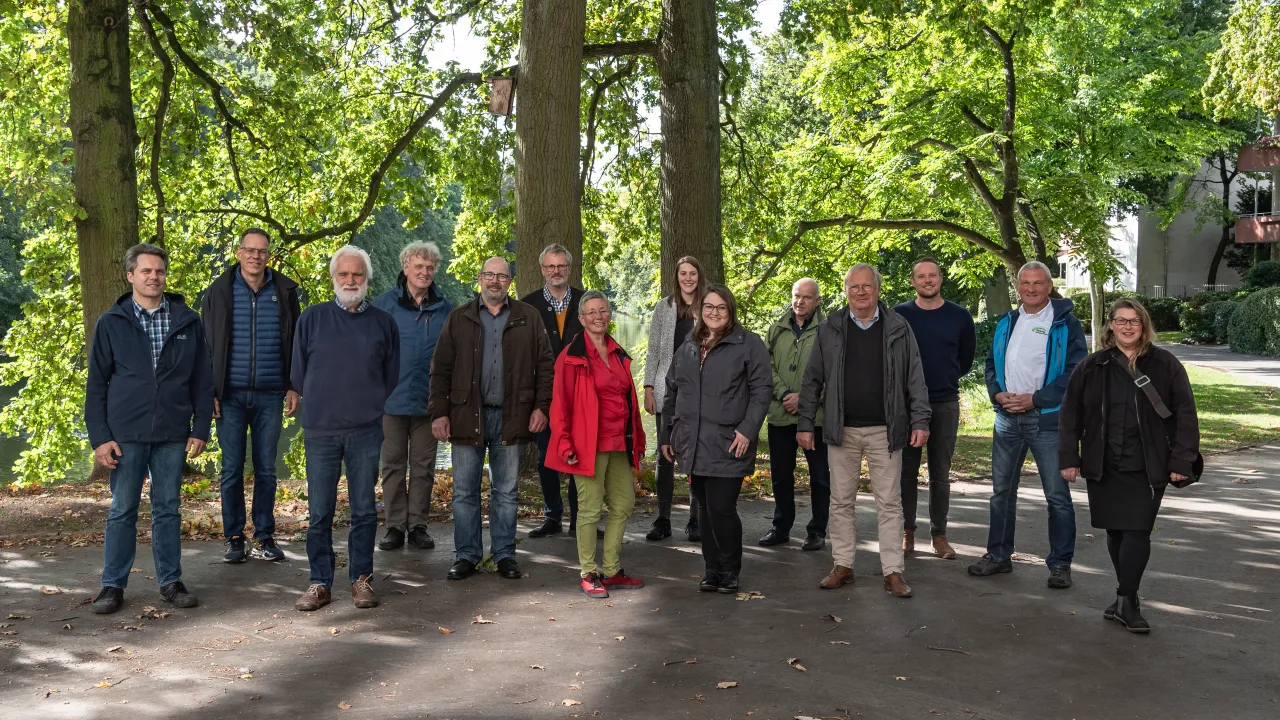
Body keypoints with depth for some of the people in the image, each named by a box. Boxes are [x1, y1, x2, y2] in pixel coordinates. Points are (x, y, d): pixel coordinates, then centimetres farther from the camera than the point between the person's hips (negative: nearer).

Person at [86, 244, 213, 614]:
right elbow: (96, 384, 2)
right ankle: (113, 585, 16)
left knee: (168, 508, 9)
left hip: (172, 435, 1)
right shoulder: (110, 323, 2)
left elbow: (202, 380, 6)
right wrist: (99, 436, -4)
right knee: (122, 510, 6)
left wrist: (200, 428, 0)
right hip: (126, 434, -1)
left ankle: (170, 581, 17)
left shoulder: (187, 321, 4)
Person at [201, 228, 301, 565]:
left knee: (266, 470, 6)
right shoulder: (218, 292, 3)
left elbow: (295, 344, 8)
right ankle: (234, 539, 14)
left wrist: (294, 387, 2)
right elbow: (205, 345, 3)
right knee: (232, 470, 4)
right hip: (230, 396, 0)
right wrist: (208, 391, -3)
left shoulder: (285, 291, 5)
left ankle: (265, 538, 15)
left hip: (270, 396, 1)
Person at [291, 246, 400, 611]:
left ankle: (362, 579, 16)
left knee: (364, 510, 6)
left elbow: (391, 377, 13)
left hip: (366, 431, 0)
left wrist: (367, 405, 11)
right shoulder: (312, 318, 5)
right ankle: (320, 583, 12)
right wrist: (321, 404, 11)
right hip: (320, 430, 0)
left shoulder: (383, 322, 6)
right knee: (319, 512, 3)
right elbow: (299, 373, 11)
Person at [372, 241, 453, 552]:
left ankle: (418, 525, 17)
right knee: (393, 465, 7)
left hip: (428, 401, 1)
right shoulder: (383, 304, 0)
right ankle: (395, 526, 15)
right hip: (392, 399, -1)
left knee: (423, 467, 8)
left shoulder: (444, 308, 4)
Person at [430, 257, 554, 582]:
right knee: (465, 491, 4)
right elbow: (440, 369, 5)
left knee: (506, 491, 7)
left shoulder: (528, 318, 8)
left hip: (510, 417, 0)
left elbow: (544, 365, 6)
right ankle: (466, 555, 14)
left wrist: (541, 406, -4)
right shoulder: (458, 319, 8)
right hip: (467, 416, 0)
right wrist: (439, 412, -3)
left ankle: (505, 555, 16)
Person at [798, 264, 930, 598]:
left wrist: (920, 421, -5)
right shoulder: (830, 329, 4)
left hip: (885, 431, -1)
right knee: (841, 501, 8)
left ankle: (893, 571, 9)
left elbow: (915, 379, 2)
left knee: (889, 503, 2)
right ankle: (843, 565, 18)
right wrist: (805, 423, 1)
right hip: (841, 430, 1)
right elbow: (812, 380, 6)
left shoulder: (898, 328, 2)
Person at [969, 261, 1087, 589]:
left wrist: (1035, 399, -16)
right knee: (1001, 491, 12)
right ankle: (999, 555, 24)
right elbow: (992, 364, 15)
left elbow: (1075, 371, -10)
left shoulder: (1066, 324, -4)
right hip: (1007, 418, 5)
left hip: (1048, 419, -5)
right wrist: (998, 394, -5)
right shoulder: (1006, 323, 12)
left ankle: (1060, 564, 11)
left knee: (1057, 495, 0)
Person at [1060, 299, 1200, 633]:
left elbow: (1185, 415, -1)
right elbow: (1071, 414, 6)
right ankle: (1127, 598, 23)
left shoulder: (1166, 365, -1)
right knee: (1115, 531, 9)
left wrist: (1182, 461, -7)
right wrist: (1069, 458, 2)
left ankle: (1126, 603, 0)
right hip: (1104, 467, 2)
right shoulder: (1091, 367, 3)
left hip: (1147, 468, -2)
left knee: (1137, 532, -7)